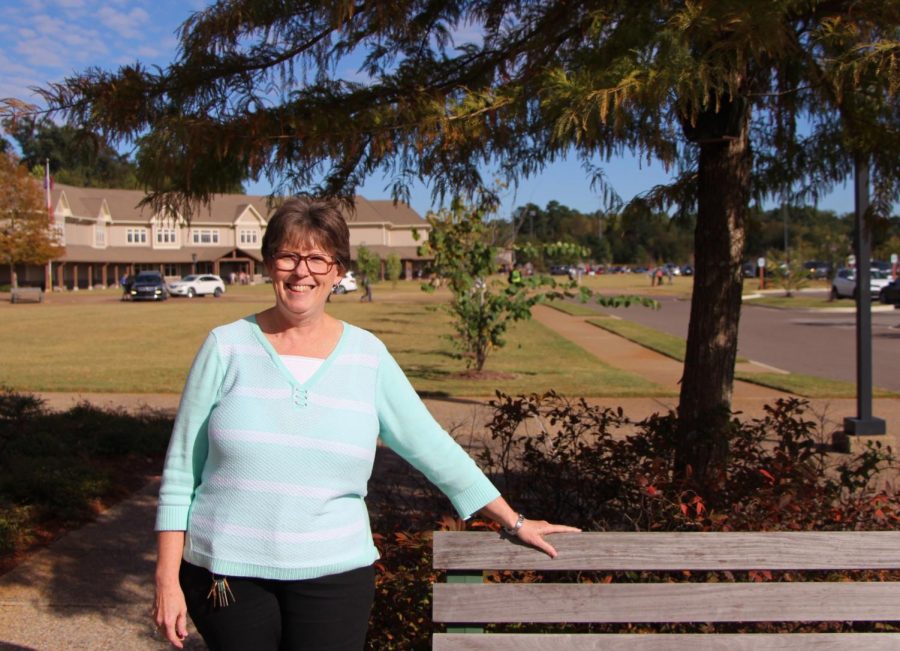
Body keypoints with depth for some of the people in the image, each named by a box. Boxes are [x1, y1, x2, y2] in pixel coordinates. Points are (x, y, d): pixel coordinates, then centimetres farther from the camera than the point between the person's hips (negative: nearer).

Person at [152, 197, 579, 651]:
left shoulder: (367, 357, 0)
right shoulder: (227, 347, -3)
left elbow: (431, 447, 5)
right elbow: (180, 471, 0)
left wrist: (515, 522, 8)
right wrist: (168, 580, -3)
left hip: (333, 576, 1)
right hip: (227, 574, 0)